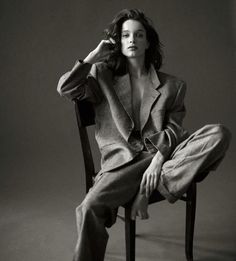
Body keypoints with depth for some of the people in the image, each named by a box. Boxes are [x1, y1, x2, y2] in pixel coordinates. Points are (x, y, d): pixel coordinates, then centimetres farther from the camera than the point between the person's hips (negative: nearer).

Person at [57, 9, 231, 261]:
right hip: (123, 160, -1)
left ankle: (150, 188, -21)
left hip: (163, 154, 2)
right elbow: (65, 89, 0)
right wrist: (93, 57, 1)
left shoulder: (172, 85, 12)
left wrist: (159, 158, -13)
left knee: (220, 134, -22)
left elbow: (174, 128, 5)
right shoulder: (104, 75, 13)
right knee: (90, 207, -30)